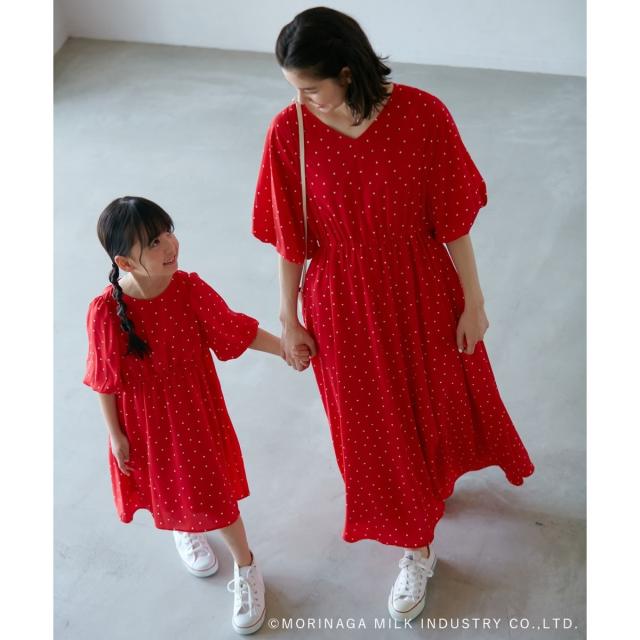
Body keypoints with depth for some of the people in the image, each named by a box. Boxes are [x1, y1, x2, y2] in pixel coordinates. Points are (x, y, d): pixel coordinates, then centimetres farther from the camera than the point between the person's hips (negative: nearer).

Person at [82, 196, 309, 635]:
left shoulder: (190, 289, -21)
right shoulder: (105, 311, -26)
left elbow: (235, 329, -7)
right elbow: (106, 380, -13)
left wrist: (285, 348, -8)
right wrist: (116, 434, -5)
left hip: (195, 412, 0)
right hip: (145, 421, 0)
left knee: (214, 491, 11)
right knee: (166, 488, 25)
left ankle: (246, 568, 37)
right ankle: (184, 531, 61)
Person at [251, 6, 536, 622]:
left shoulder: (423, 115, -21)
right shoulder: (289, 132, -17)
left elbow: (452, 220, -11)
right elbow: (290, 237, -7)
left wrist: (471, 301, -4)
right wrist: (288, 318, 1)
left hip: (422, 291, 0)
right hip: (343, 301, 0)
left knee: (438, 401, 24)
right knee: (372, 425, 17)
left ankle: (431, 477, 60)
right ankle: (415, 548, 43)